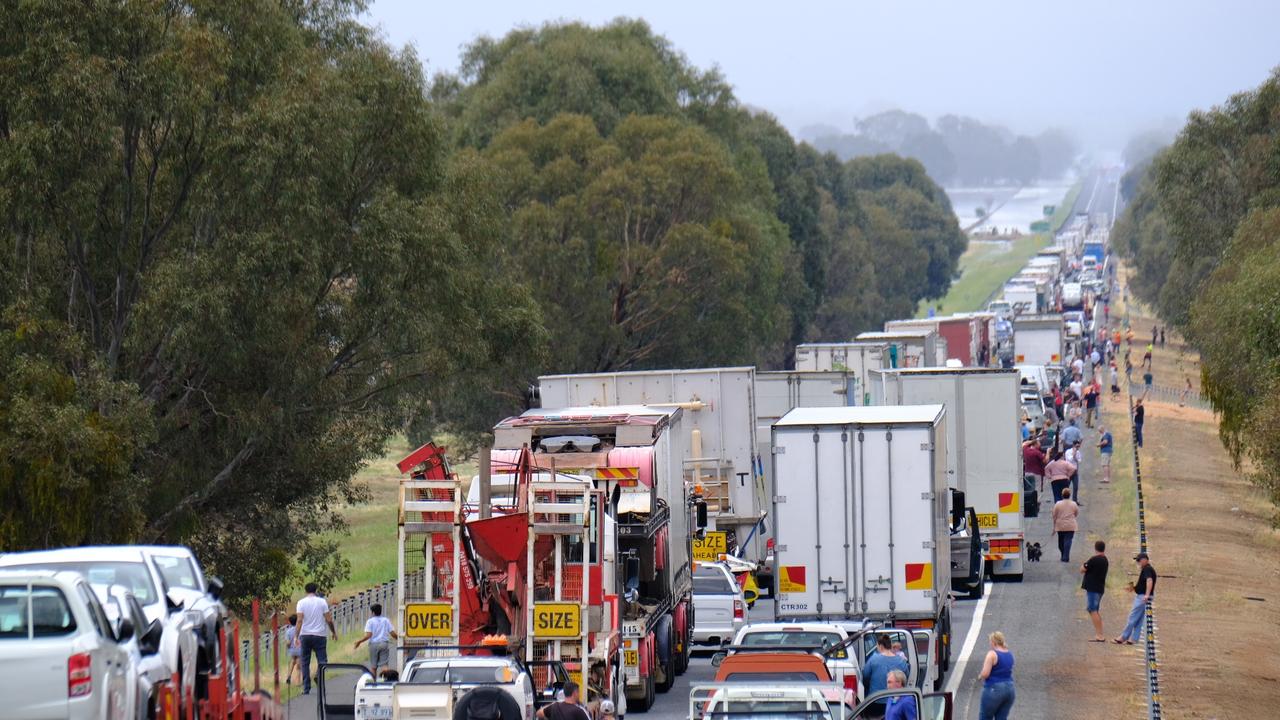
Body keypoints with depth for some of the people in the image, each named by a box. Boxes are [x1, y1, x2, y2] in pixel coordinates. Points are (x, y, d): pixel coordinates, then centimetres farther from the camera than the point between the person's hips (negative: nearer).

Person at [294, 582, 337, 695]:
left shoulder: (301, 602, -1)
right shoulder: (322, 602, 0)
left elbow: (300, 620, -10)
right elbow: (328, 619, -1)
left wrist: (296, 636, -12)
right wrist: (334, 632, 12)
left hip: (305, 635, 1)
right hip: (319, 635, -1)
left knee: (305, 663, 7)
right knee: (322, 660, 4)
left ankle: (306, 689, 4)